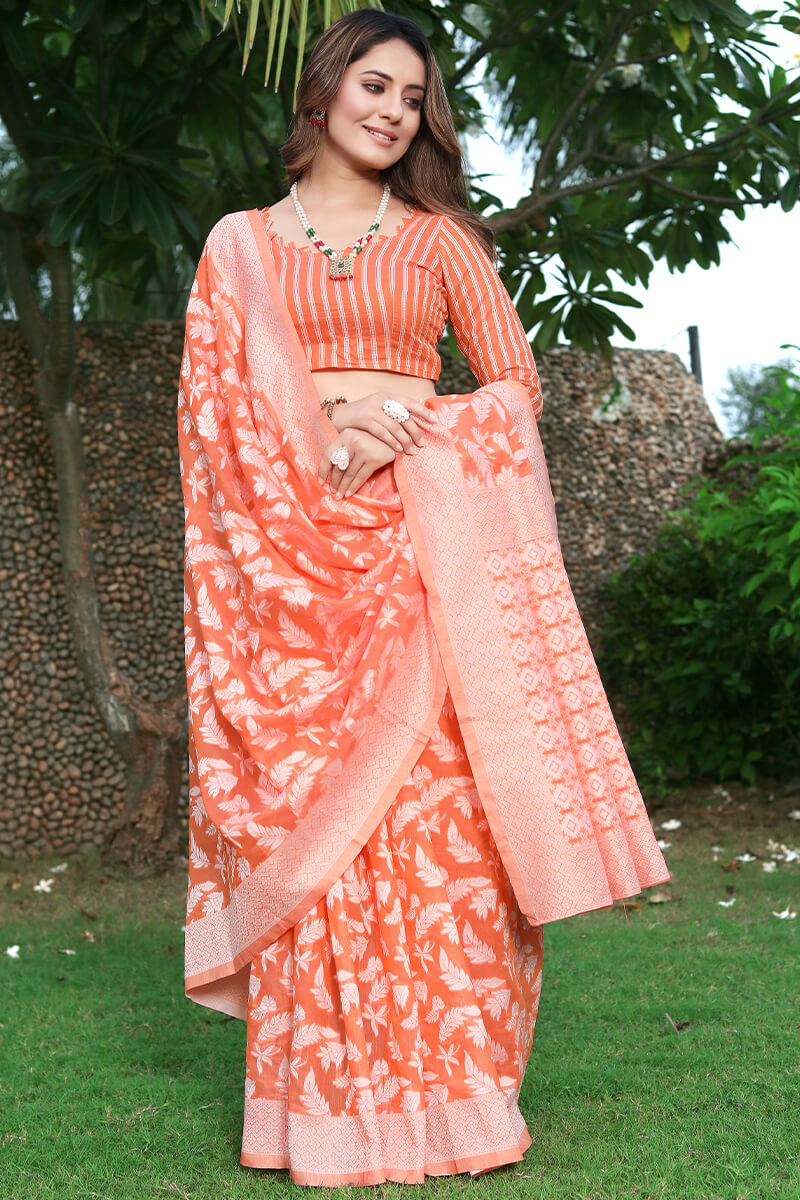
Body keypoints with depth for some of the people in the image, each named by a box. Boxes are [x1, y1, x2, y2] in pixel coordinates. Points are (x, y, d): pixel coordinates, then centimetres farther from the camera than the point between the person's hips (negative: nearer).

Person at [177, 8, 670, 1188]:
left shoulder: (441, 236, 14)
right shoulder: (242, 242, 14)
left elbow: (516, 384, 8)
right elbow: (215, 395, 6)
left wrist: (401, 439, -8)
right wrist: (322, 438, -11)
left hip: (425, 537, 0)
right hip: (293, 543, 0)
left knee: (438, 799, -7)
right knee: (311, 813, -4)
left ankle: (443, 1080, 0)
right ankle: (331, 1093, 1)